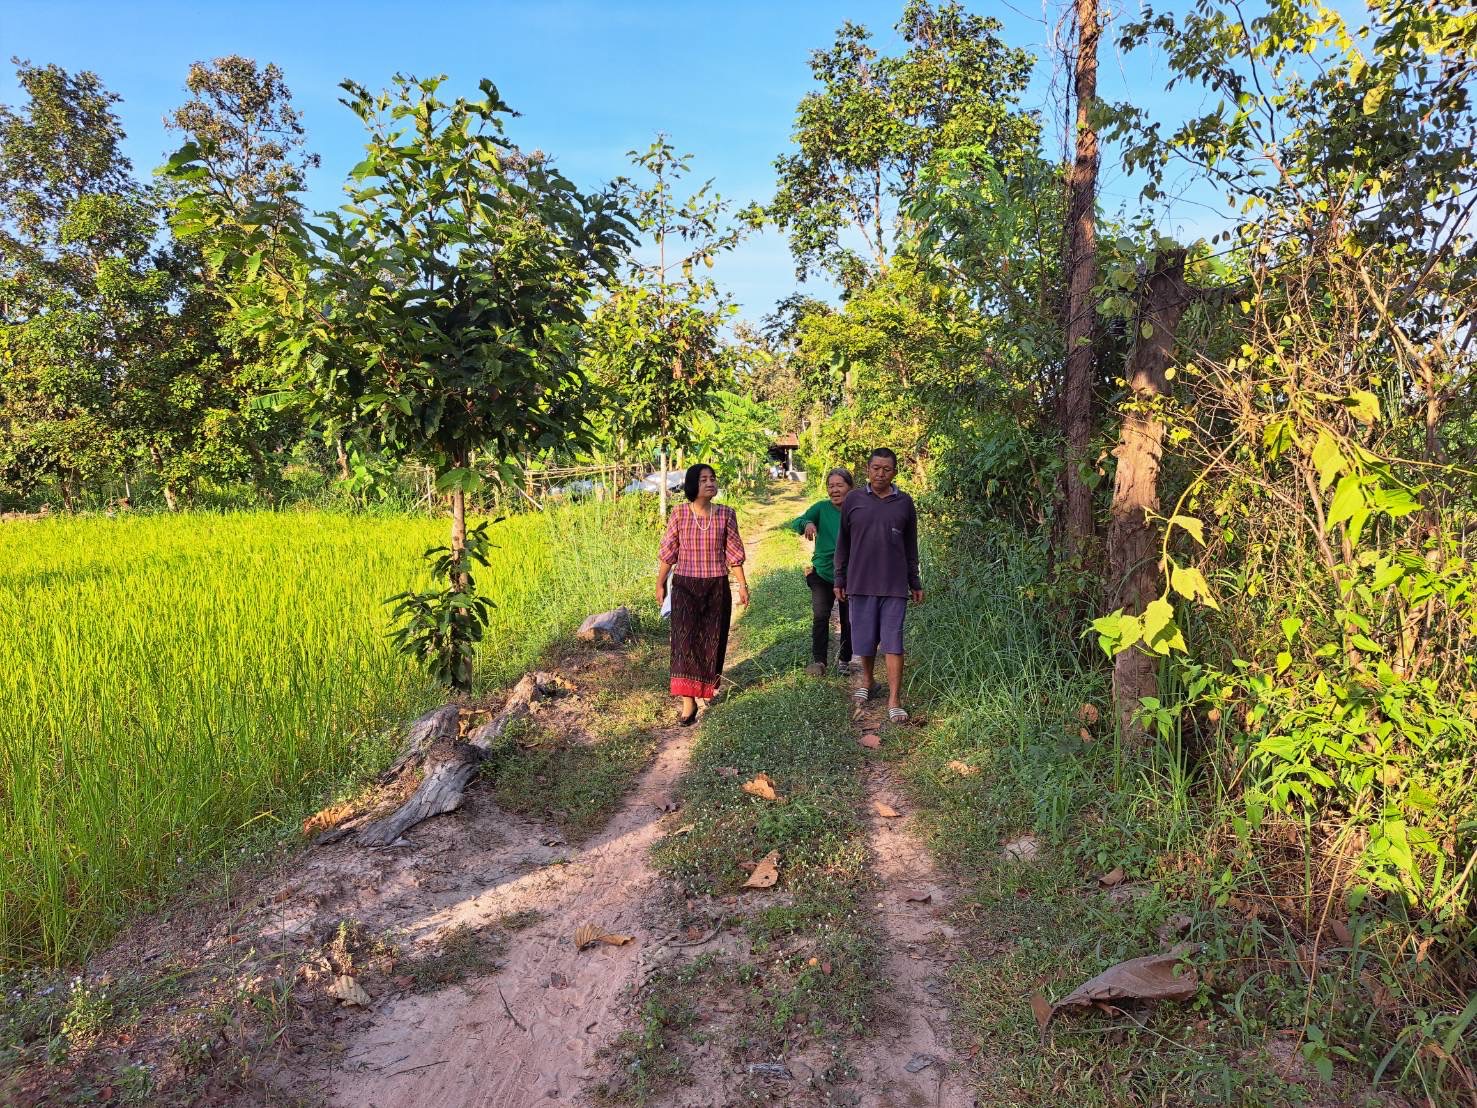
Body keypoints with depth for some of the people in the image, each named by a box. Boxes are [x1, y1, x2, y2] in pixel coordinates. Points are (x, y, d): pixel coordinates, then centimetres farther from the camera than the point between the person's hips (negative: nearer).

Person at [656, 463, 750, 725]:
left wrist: (742, 584, 3)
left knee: (712, 639, 10)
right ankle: (688, 701, -7)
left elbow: (733, 553, 3)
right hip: (685, 586, -1)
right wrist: (660, 584, 6)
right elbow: (668, 552, 3)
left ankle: (708, 686, 34)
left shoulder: (726, 514, -2)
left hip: (717, 586, 1)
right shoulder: (680, 514, -5)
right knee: (685, 639, -8)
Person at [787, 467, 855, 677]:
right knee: (820, 616, -13)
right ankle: (818, 660, 0)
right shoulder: (821, 508, -4)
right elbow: (796, 523, -15)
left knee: (849, 622, 9)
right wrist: (807, 523, -37)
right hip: (822, 573, 0)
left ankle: (844, 660, 30)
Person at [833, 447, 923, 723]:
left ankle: (894, 700, 1)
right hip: (861, 584, 1)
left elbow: (911, 547, 10)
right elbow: (843, 544, 7)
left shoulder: (904, 503, 4)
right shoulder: (853, 500, 1)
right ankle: (868, 681, 35)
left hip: (894, 586, 0)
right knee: (864, 639, 11)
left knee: (893, 642, -3)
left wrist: (915, 583, 11)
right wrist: (840, 580, 7)